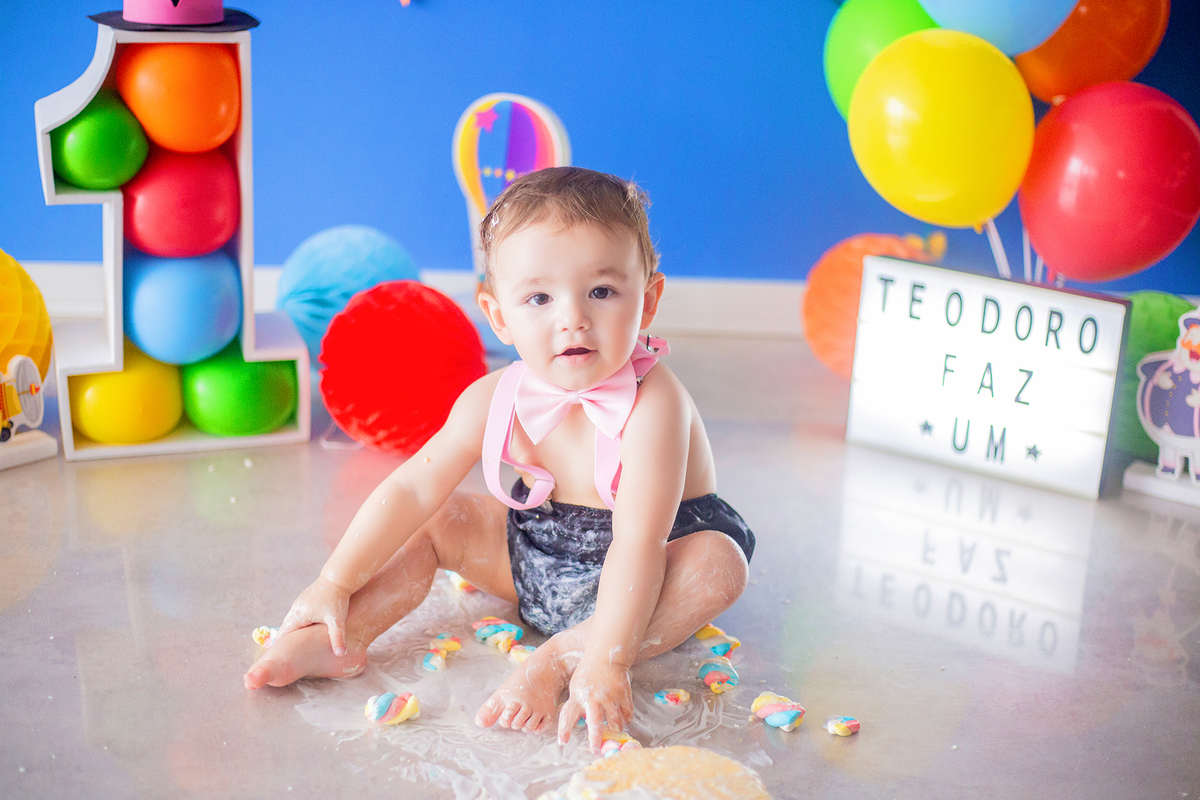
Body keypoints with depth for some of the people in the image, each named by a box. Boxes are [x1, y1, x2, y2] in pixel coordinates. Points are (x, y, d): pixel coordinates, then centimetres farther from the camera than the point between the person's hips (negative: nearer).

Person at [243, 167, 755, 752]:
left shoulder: (652, 404, -32)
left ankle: (558, 658, -33)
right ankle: (341, 637, -11)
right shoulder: (494, 400, -16)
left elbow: (638, 543, -38)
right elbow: (412, 490, -11)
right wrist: (336, 583, -15)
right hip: (535, 551, 5)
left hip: (646, 562, -5)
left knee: (718, 567, -33)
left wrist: (606, 662, -45)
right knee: (434, 522, -3)